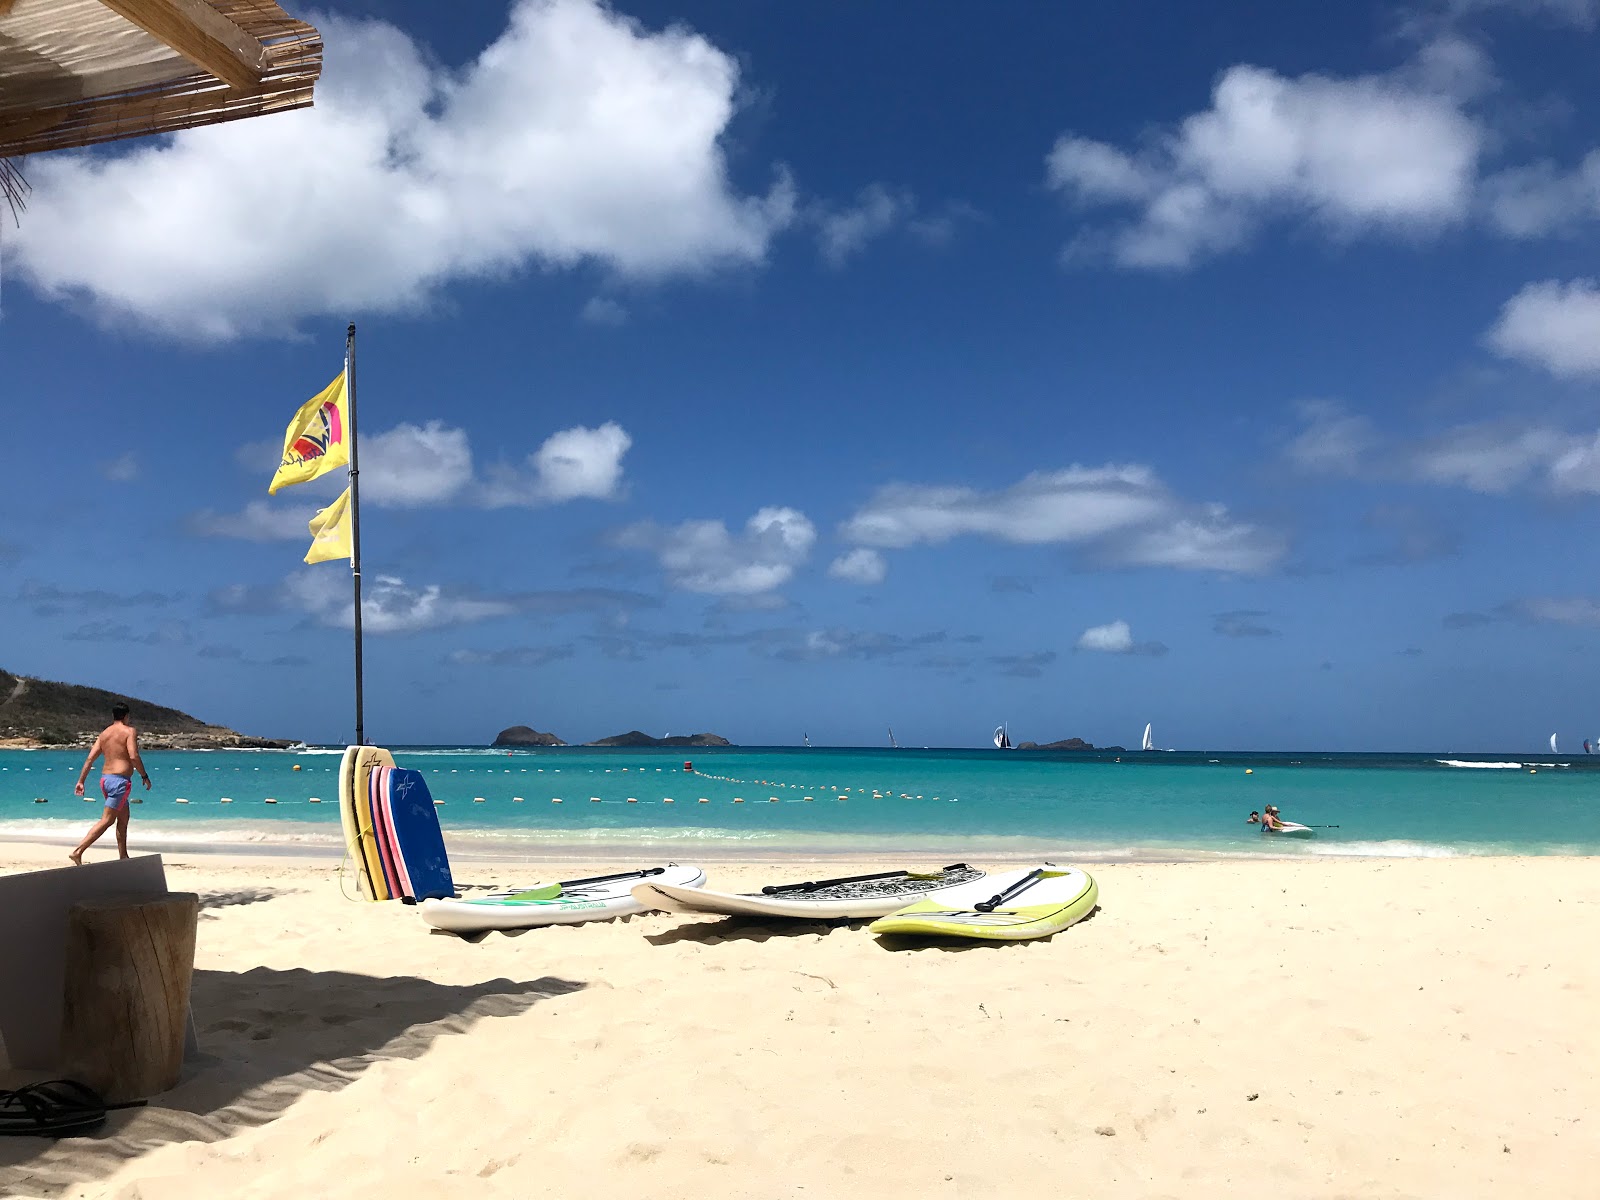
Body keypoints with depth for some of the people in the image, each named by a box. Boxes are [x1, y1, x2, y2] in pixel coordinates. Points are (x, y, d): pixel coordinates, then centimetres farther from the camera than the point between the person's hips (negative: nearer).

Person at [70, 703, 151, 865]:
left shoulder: (104, 733, 13)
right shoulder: (130, 731, -7)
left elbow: (90, 758, 8)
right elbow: (133, 756, -18)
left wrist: (81, 781, 9)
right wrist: (144, 776, -9)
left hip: (105, 779, 8)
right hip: (120, 780, -8)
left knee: (123, 818, 18)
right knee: (106, 820, -6)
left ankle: (123, 857, 22)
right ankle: (78, 852, -14)